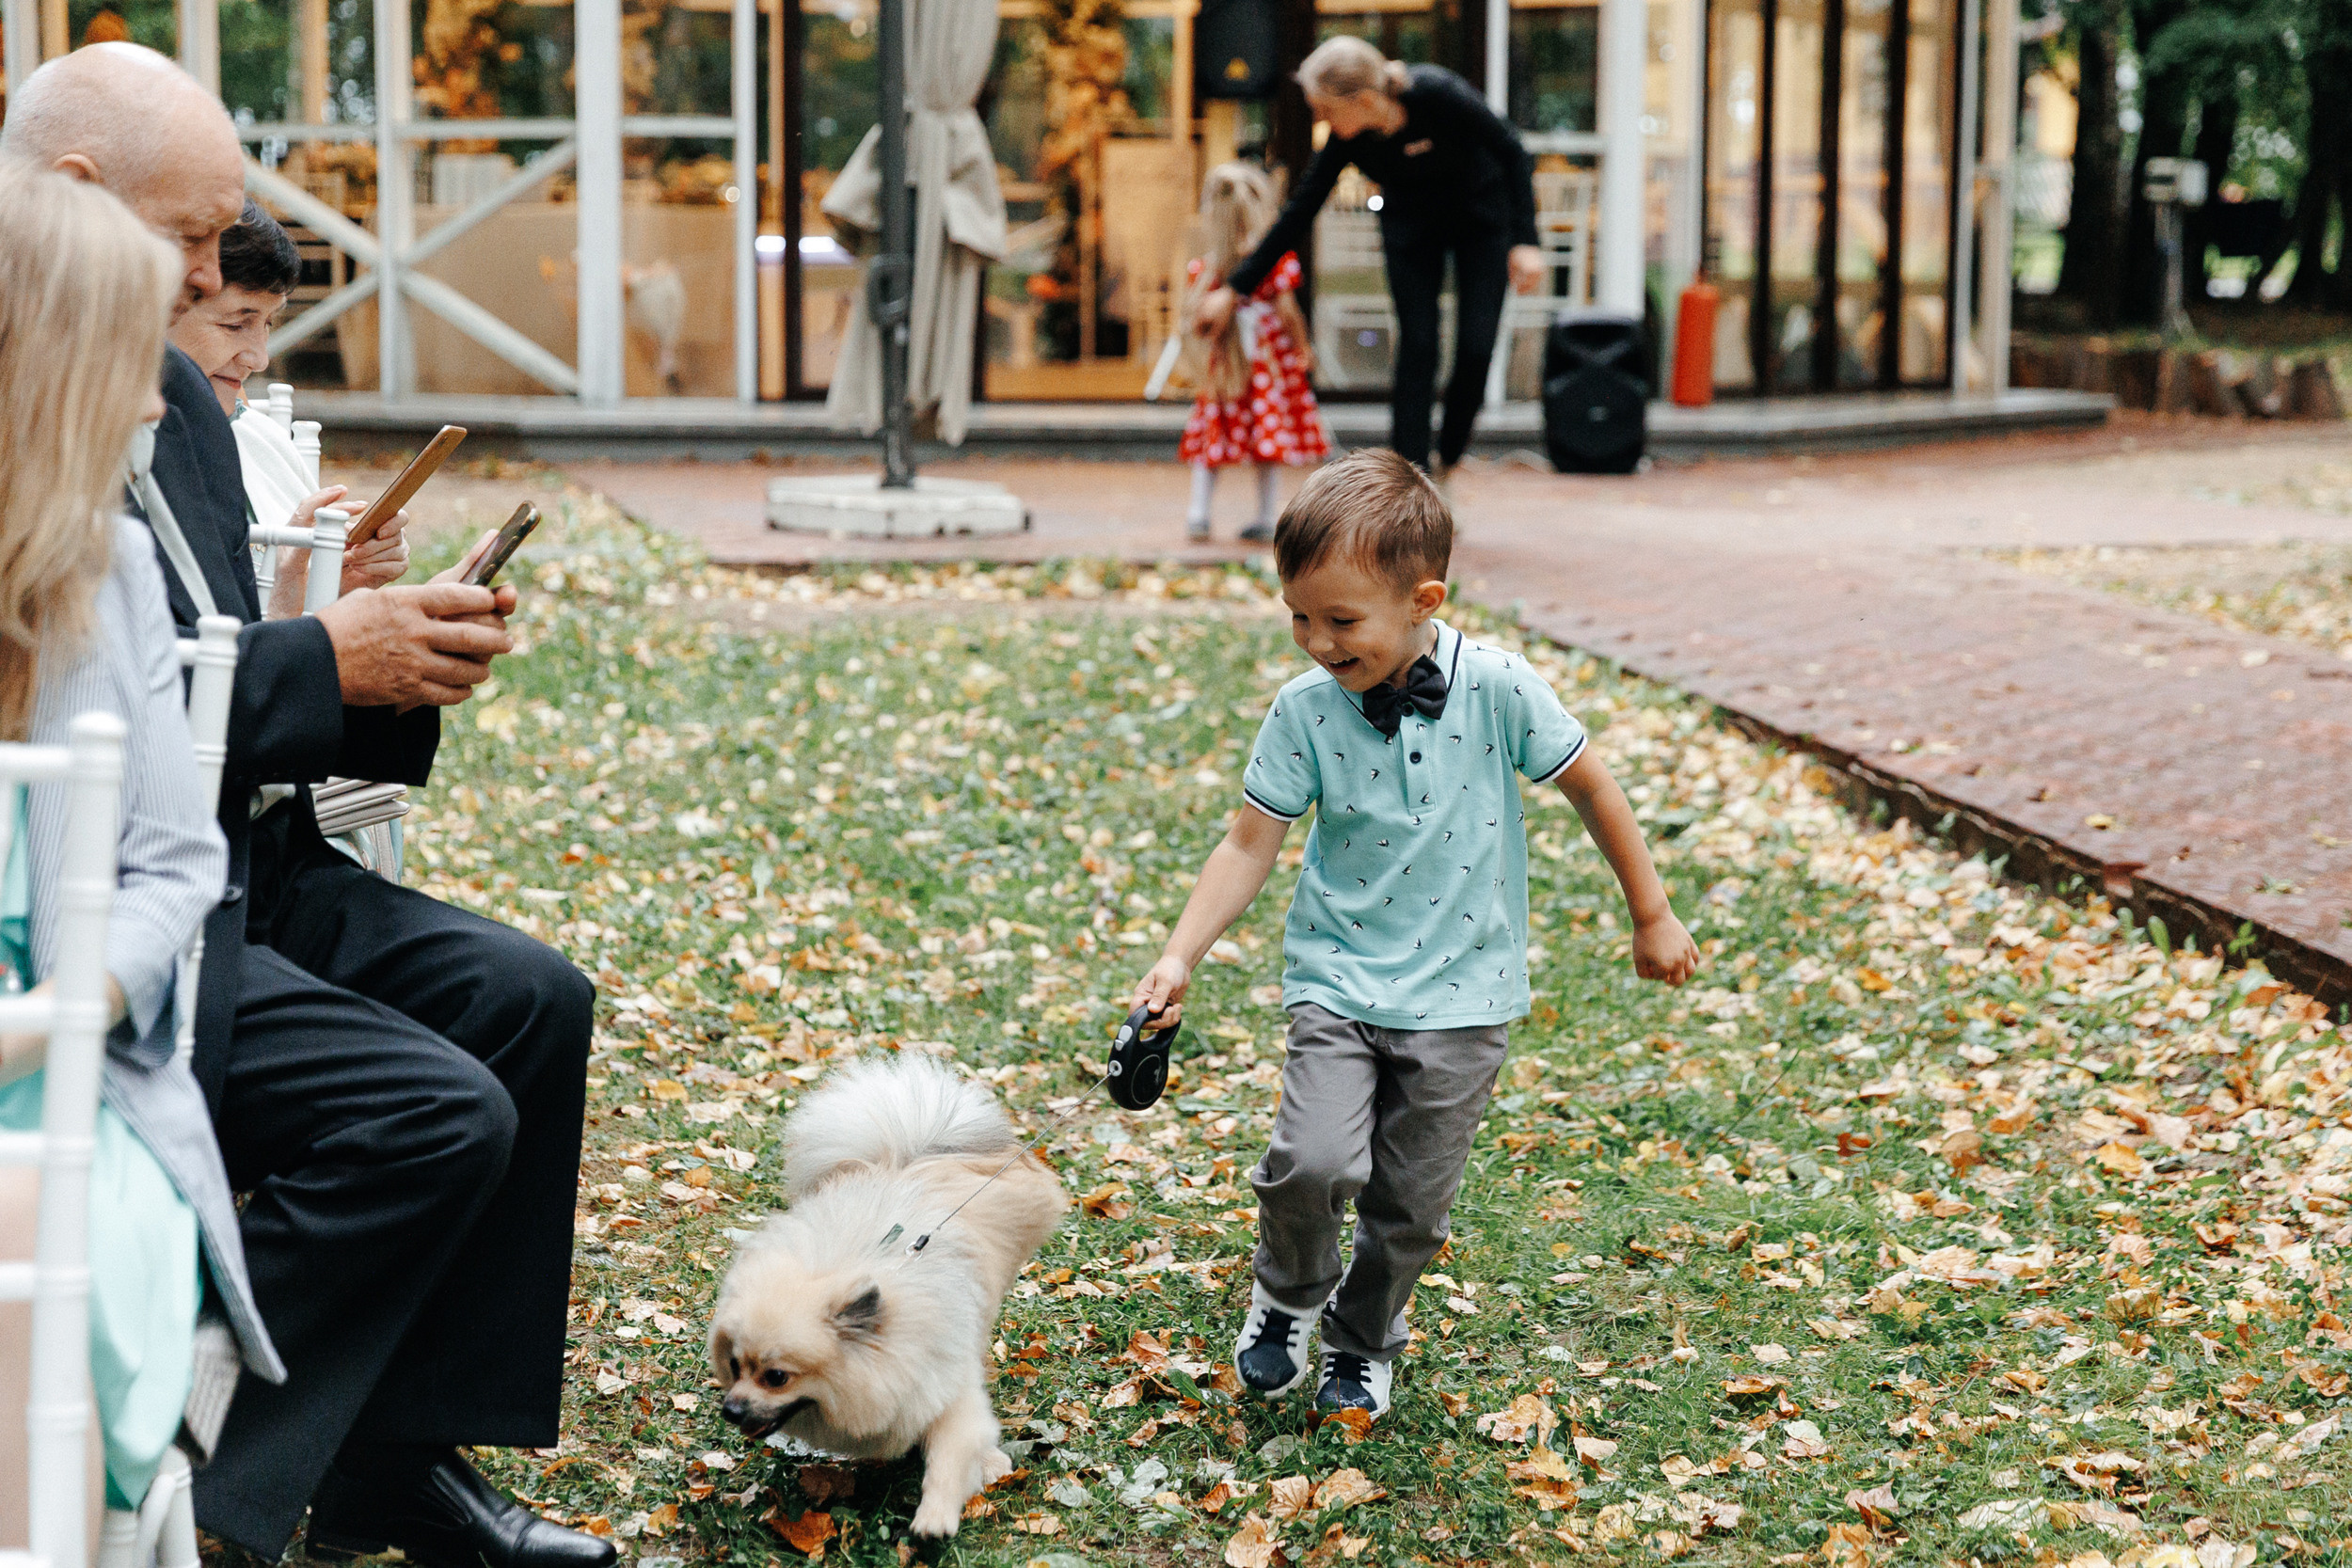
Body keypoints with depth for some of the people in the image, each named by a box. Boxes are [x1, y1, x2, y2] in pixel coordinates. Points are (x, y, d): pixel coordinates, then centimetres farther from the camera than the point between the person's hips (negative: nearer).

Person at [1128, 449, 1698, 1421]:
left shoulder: (1497, 689, -14)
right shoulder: (1305, 712, -10)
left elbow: (1590, 790, -1)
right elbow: (1250, 843, -4)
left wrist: (1651, 917, 8)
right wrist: (1181, 957, -16)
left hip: (1461, 994, 0)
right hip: (1338, 977, 0)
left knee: (1411, 1202, 5)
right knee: (1314, 1162, -19)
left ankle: (1362, 1341, 35)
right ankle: (1287, 1293, 14)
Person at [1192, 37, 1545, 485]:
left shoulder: (1438, 93, -35)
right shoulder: (1346, 139, -23)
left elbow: (1513, 153, -22)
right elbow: (1299, 213, -11)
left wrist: (1525, 241, -27)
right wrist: (1235, 289, -9)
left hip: (1482, 216, -2)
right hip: (1411, 226, 2)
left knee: (1475, 349, -9)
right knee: (1416, 352, -8)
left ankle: (1448, 458, 14)